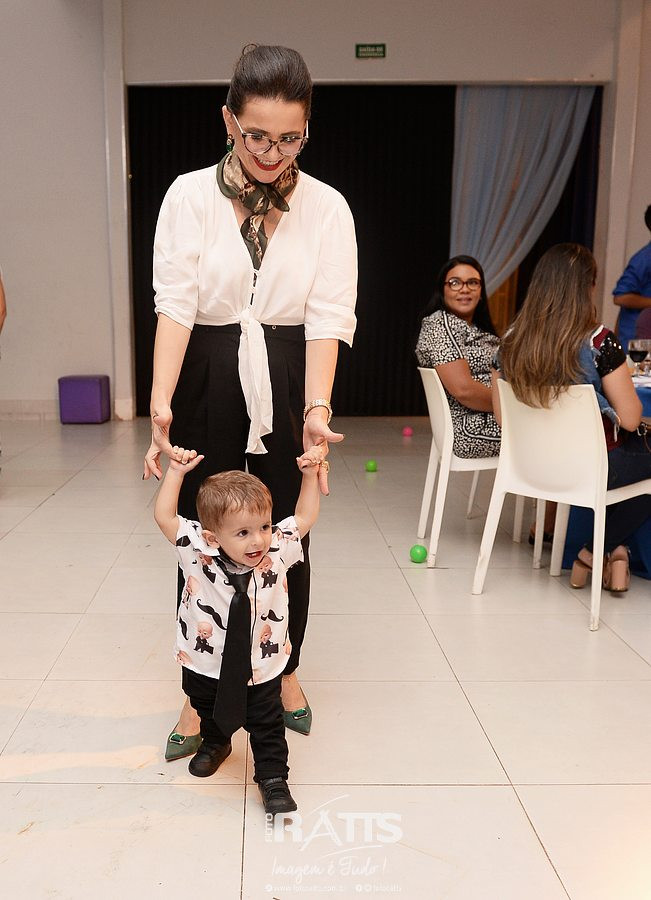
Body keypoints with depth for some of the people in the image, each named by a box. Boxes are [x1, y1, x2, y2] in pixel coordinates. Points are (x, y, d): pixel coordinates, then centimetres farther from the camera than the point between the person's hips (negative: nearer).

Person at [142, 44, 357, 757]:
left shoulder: (326, 207, 0)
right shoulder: (191, 196, -3)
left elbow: (328, 316, -8)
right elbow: (175, 304, -12)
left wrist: (316, 410, -20)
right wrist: (160, 404, -24)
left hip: (288, 391, 1)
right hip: (207, 388, -1)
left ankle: (285, 669, 34)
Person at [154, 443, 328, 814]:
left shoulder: (277, 549, -19)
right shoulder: (198, 551, -23)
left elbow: (305, 517, -8)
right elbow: (164, 517, -23)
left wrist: (311, 473, -16)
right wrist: (177, 471, -26)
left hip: (261, 669, -1)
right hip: (207, 667, 2)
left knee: (267, 724, 12)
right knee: (209, 711, 31)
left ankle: (273, 777, 35)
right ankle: (215, 743, 61)